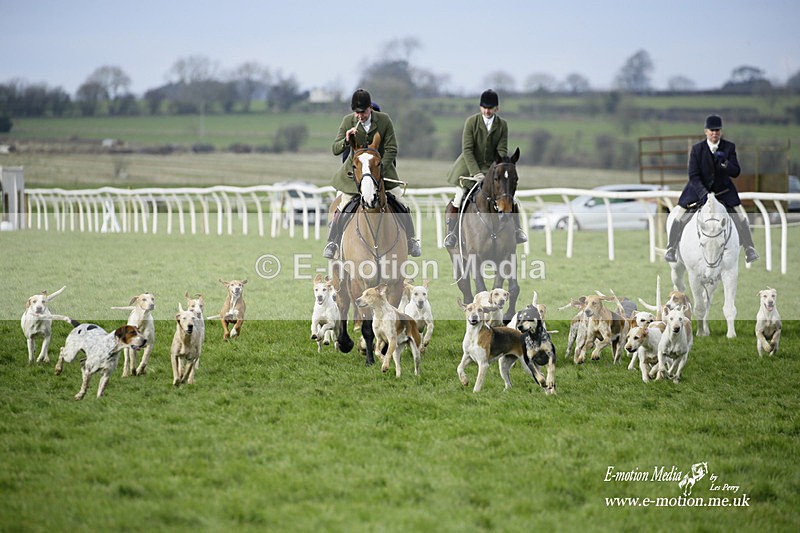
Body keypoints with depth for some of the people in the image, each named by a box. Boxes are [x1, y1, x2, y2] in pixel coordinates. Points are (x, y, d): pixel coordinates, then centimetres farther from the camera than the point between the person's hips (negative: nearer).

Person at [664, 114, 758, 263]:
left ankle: (749, 250, 11)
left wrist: (724, 163, -35)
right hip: (699, 188, -1)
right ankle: (671, 249, 11)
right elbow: (693, 175, -18)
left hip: (722, 189, 1)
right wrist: (702, 193, -33)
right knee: (679, 218, -7)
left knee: (741, 218, -5)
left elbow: (736, 172, -15)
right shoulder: (697, 149, -15)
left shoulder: (729, 147, -11)